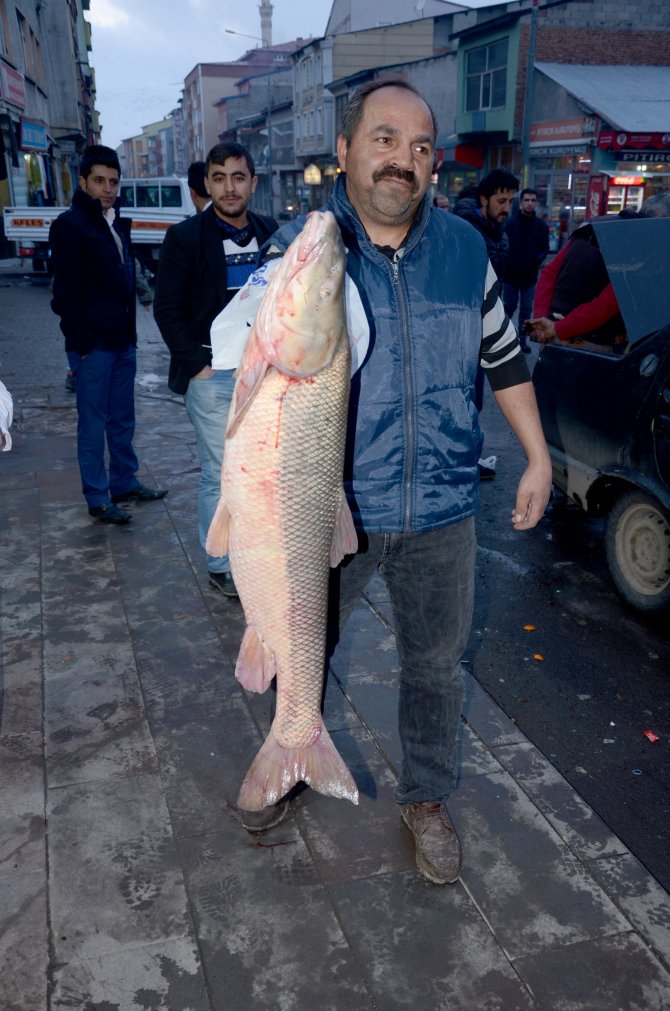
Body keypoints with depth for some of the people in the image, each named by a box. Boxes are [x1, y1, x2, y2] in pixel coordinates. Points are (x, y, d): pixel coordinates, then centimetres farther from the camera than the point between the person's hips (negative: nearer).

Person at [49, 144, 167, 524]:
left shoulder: (119, 224, 14)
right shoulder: (70, 225, -10)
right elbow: (66, 293, -14)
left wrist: (130, 332, 13)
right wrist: (82, 343, -17)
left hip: (123, 340, 8)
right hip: (93, 346, -8)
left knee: (123, 419, 15)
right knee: (93, 423, 1)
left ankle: (125, 482, 28)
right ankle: (98, 499, 9)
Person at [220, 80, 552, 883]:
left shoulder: (464, 248, 0)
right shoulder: (299, 246, -8)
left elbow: (503, 356, 10)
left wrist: (538, 458, 9)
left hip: (442, 516, 2)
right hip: (330, 511, -1)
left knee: (435, 666, 16)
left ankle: (426, 801, 40)